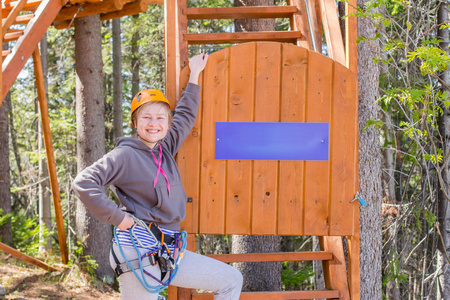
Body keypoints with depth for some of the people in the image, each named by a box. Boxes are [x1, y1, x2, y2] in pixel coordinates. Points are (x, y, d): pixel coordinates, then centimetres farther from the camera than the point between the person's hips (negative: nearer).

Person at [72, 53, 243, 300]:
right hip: (139, 252, -8)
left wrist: (194, 74, 35)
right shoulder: (125, 155, -8)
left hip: (168, 253, 8)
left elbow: (185, 116, 29)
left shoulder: (165, 149, 14)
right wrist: (117, 217, -14)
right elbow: (83, 184, -17)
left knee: (231, 280, 9)